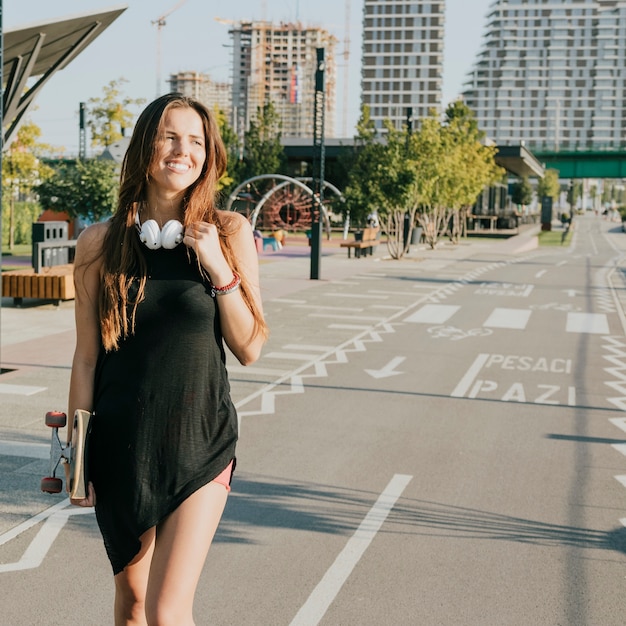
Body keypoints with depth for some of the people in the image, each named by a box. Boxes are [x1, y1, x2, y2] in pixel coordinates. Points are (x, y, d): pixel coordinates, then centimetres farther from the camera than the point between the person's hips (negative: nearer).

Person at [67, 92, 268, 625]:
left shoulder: (229, 233, -3)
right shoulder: (100, 242, -2)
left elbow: (249, 348, -2)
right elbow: (86, 359, 2)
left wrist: (218, 267, -15)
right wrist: (77, 457, 3)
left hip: (200, 445, -1)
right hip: (121, 443, 2)